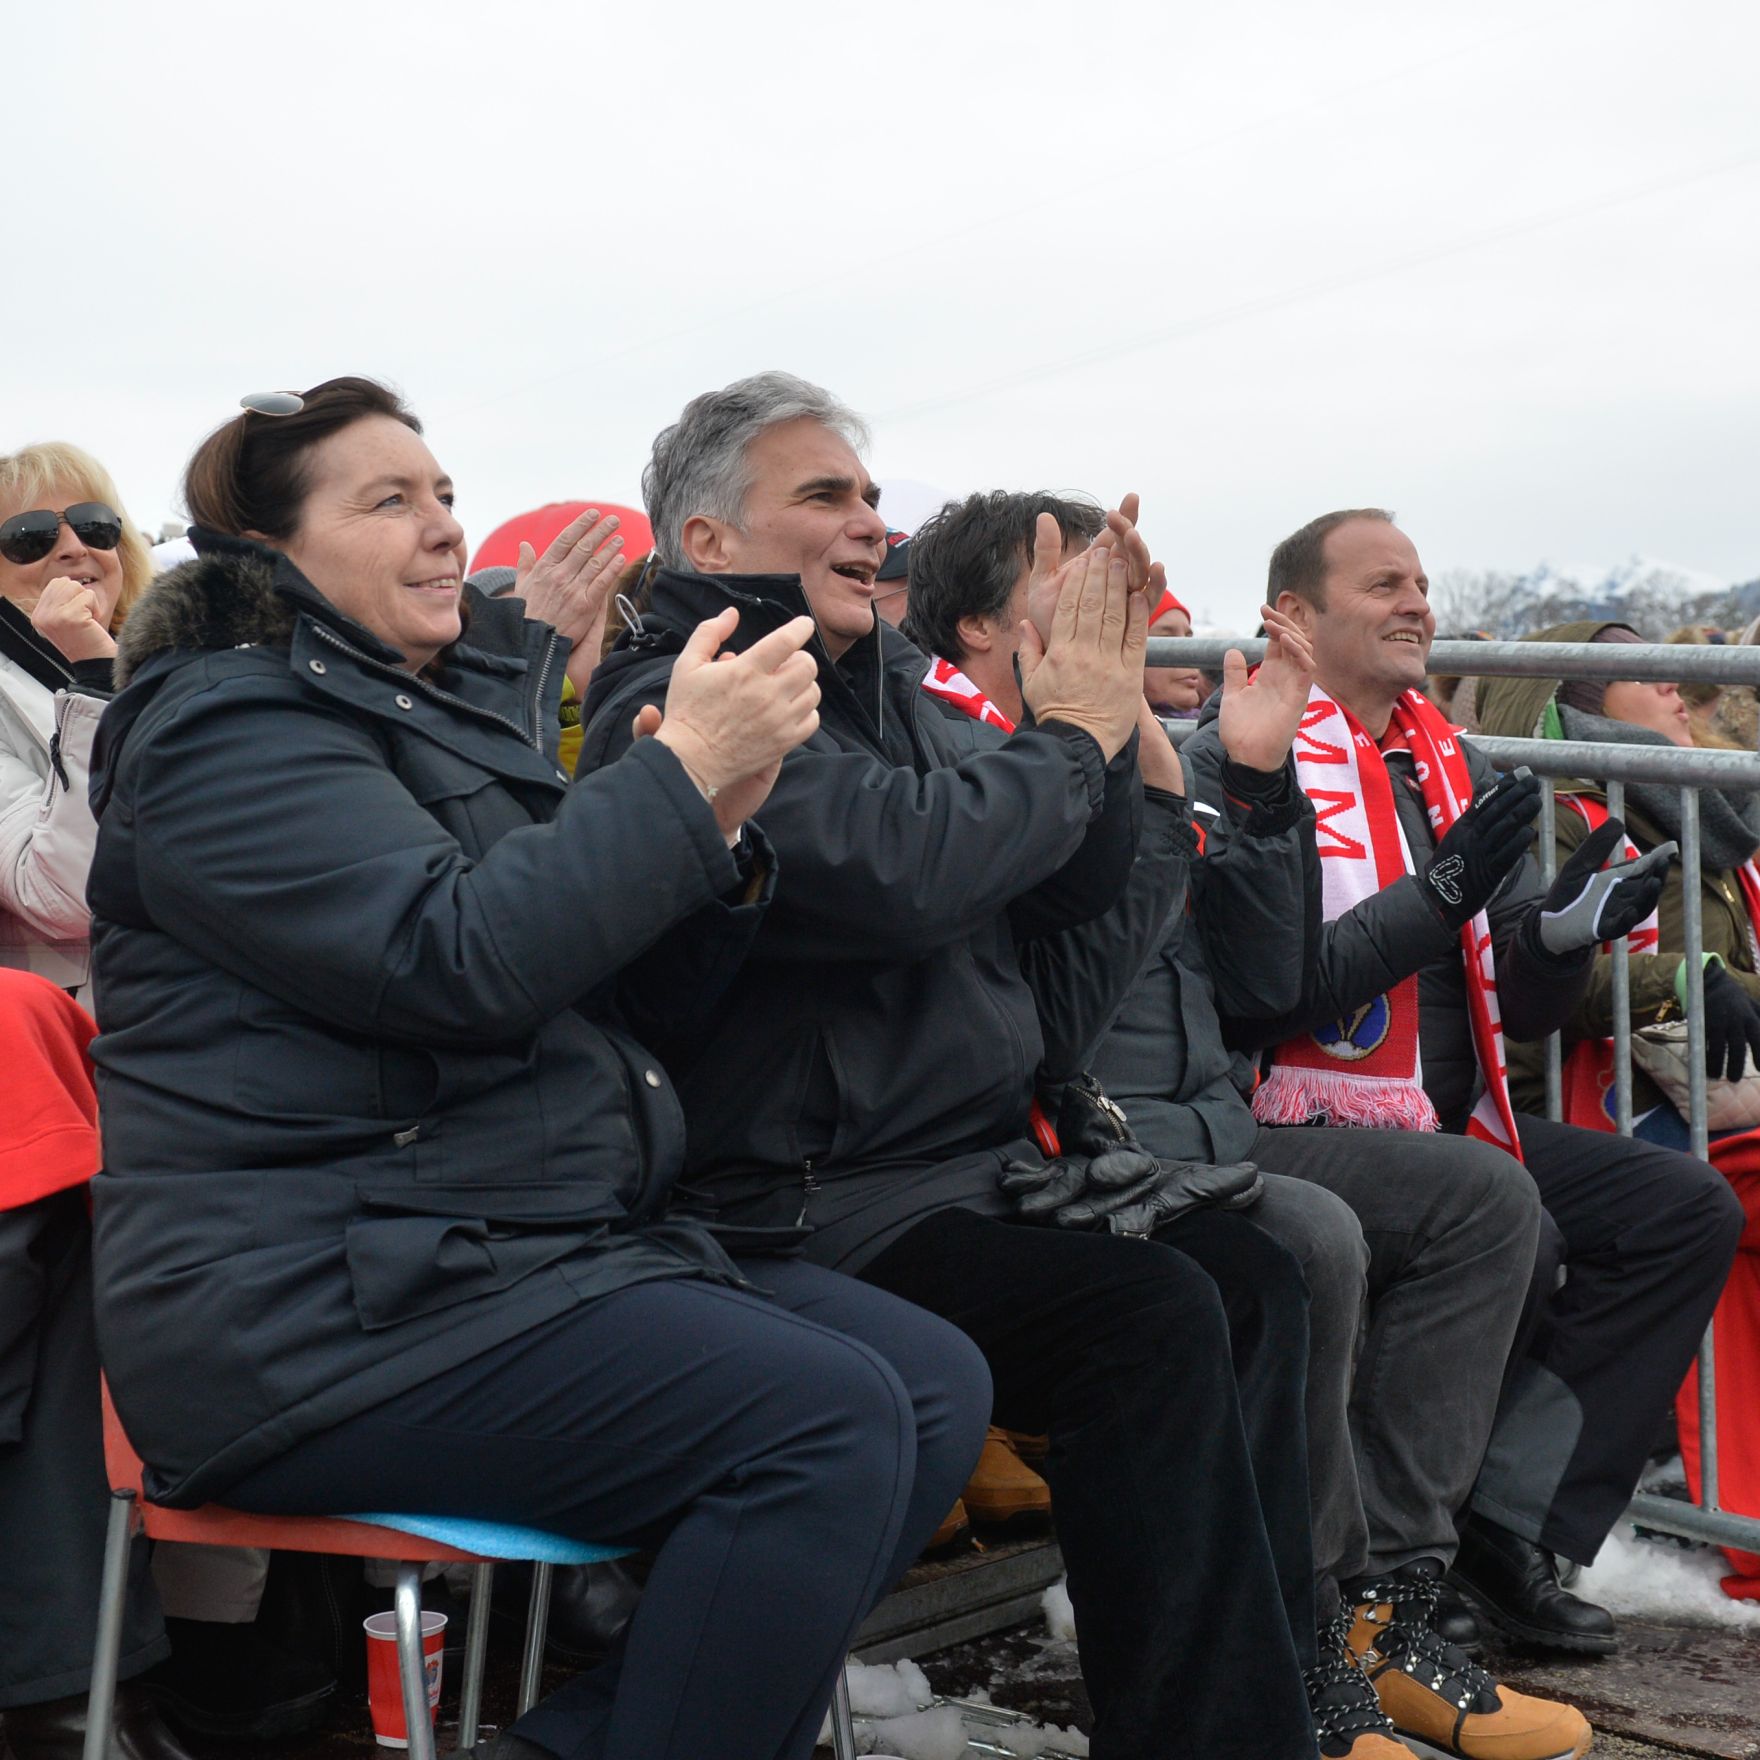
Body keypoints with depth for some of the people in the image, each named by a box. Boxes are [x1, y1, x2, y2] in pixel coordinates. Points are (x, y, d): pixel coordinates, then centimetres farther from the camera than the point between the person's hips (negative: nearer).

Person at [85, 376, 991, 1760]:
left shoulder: (458, 709, 19)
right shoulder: (230, 726, -6)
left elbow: (632, 995, 16)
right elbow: (454, 959, -21)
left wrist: (718, 826, -2)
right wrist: (682, 767, -17)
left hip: (551, 1249, 9)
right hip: (324, 1306, -9)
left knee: (941, 1386, -5)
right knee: (831, 1424, -24)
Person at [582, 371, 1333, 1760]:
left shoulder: (881, 691, 17)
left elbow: (1064, 898, 15)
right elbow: (904, 867, -28)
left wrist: (1100, 699, 1)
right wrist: (1069, 730, -12)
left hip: (973, 1169, 9)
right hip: (814, 1212, -9)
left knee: (1252, 1277, 0)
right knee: (1150, 1318, -23)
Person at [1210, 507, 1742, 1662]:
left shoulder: (1454, 774, 15)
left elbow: (1518, 1012, 13)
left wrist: (1560, 936, -9)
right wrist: (1438, 896, -23)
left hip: (1455, 1121, 8)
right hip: (1306, 1125, -8)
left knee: (1691, 1211, -3)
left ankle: (1508, 1524, -6)